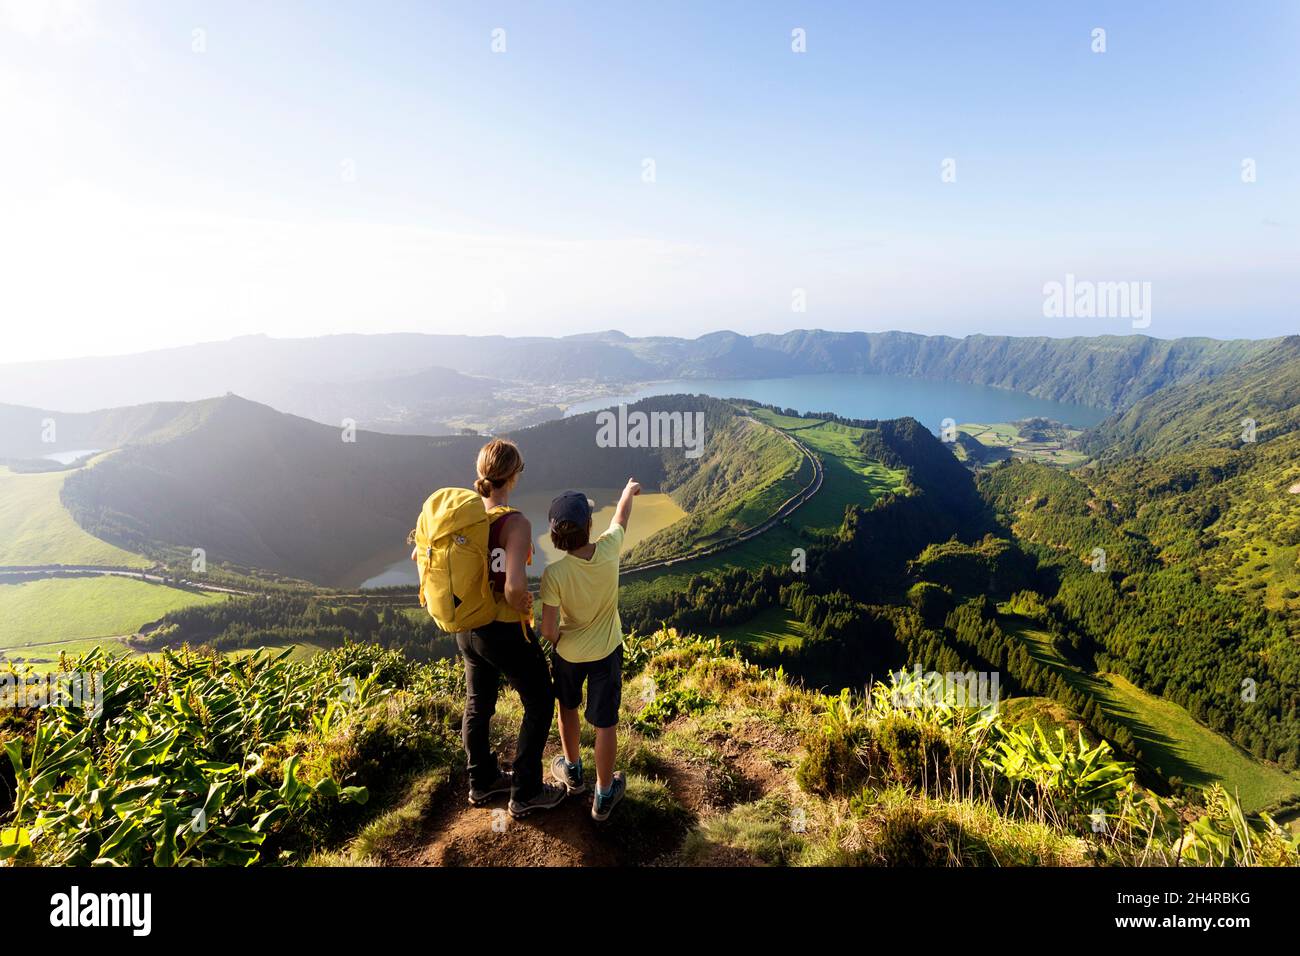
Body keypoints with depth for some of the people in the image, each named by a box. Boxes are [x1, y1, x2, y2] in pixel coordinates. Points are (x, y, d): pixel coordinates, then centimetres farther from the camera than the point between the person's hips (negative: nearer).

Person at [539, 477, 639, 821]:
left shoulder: (553, 574, -28)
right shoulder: (609, 549, -23)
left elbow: (548, 629, -22)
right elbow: (621, 517, 0)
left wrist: (557, 641, 3)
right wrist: (628, 491, 20)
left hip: (568, 652, 0)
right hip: (606, 651, 1)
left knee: (568, 708, 28)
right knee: (605, 723, 15)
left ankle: (572, 771, 49)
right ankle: (604, 796, 30)